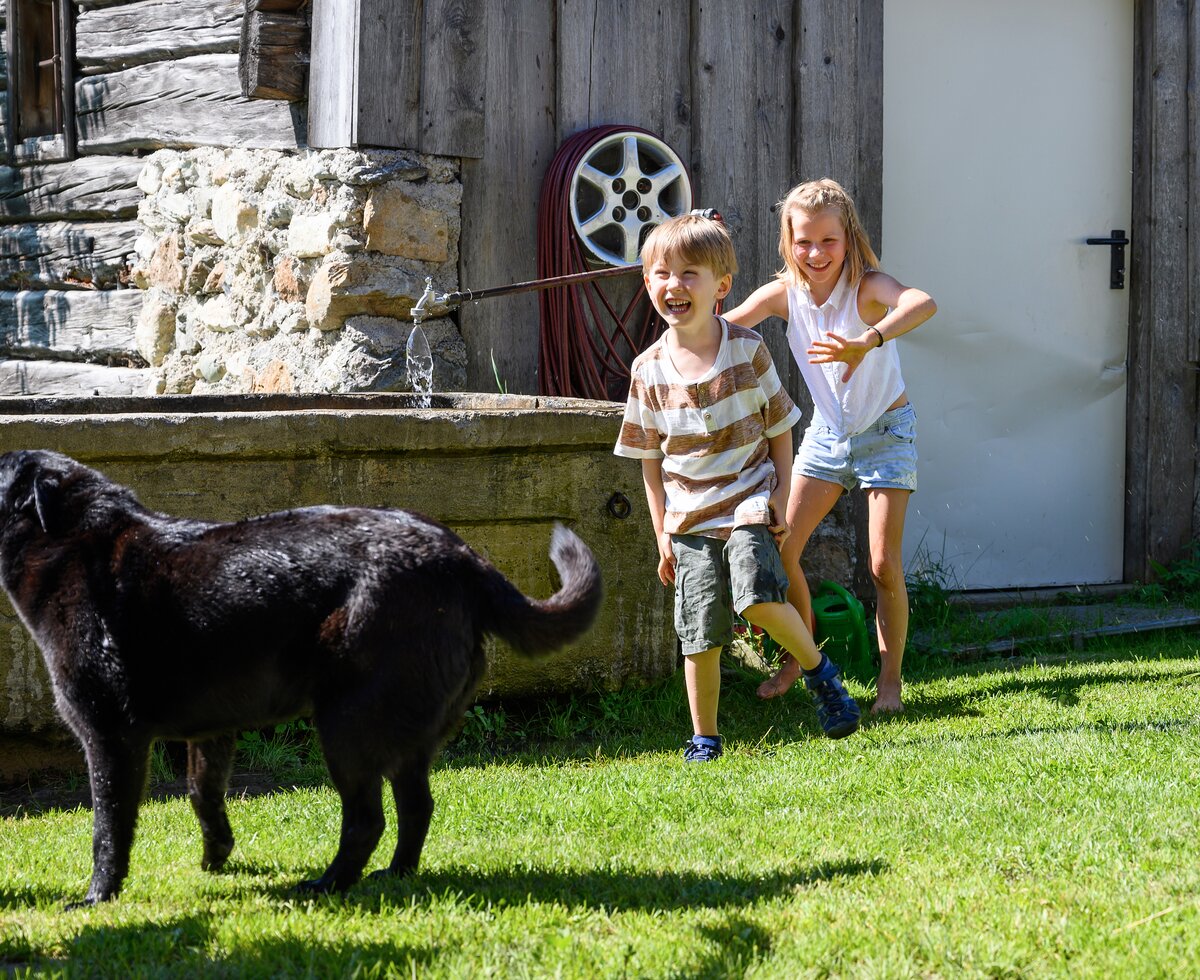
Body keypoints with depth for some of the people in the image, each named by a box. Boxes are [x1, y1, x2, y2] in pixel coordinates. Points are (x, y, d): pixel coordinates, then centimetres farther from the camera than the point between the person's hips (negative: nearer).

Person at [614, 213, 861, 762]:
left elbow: (779, 430, 4)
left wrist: (780, 501, -4)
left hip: (748, 501, -2)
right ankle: (704, 739, 16)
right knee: (700, 636, 1)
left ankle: (817, 668, 3)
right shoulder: (649, 370, 0)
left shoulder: (747, 349, -3)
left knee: (758, 597, -24)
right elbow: (650, 459, 8)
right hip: (689, 517, 2)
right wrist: (662, 532, 5)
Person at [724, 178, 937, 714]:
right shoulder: (785, 293, -10)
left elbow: (923, 304, -48)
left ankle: (890, 679, 7)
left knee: (884, 564, -9)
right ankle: (800, 655, 21)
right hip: (826, 431, 4)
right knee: (779, 548, -1)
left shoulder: (867, 287, -25)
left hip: (885, 432, -4)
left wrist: (868, 341, -65)